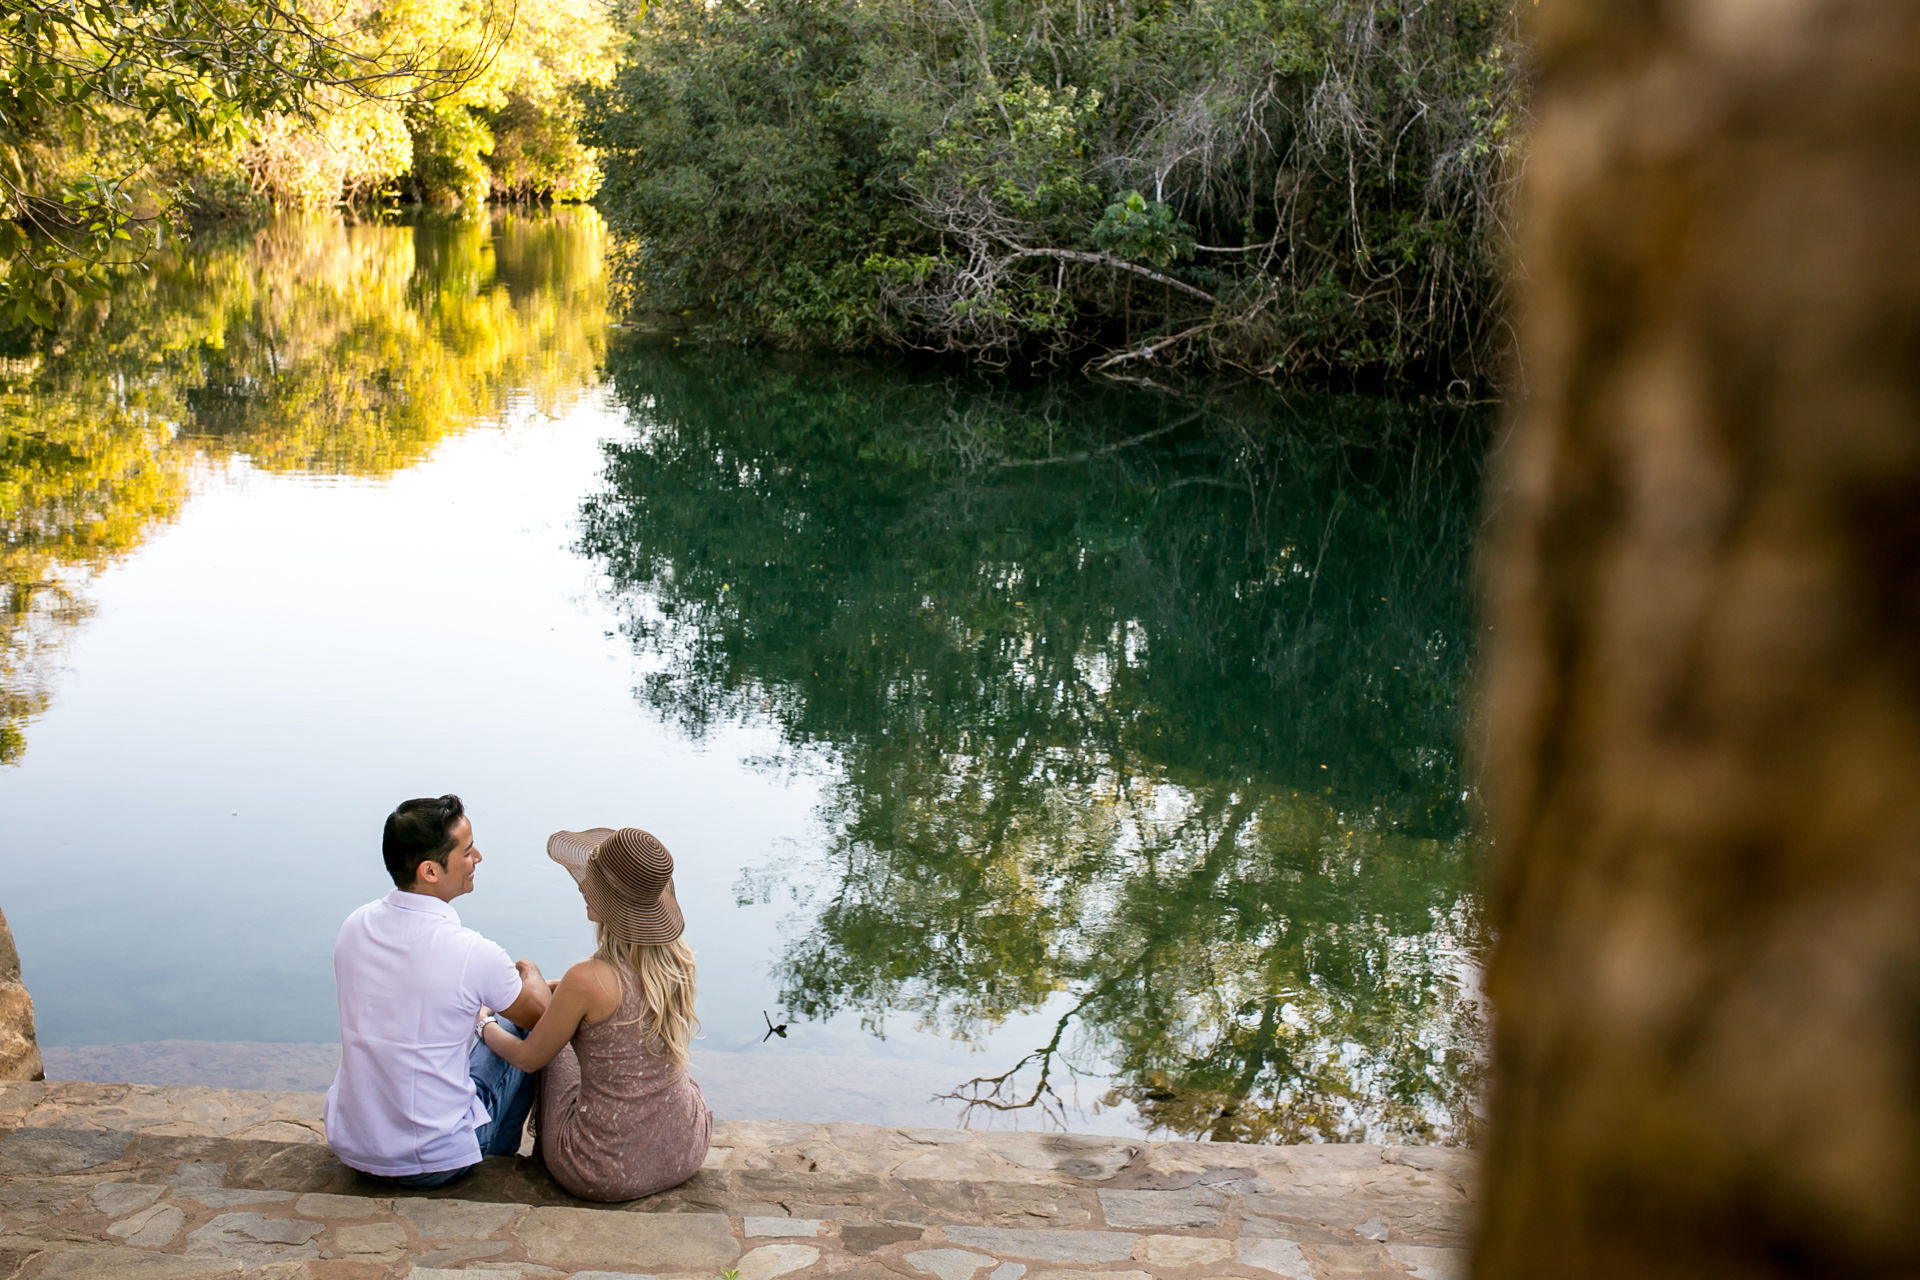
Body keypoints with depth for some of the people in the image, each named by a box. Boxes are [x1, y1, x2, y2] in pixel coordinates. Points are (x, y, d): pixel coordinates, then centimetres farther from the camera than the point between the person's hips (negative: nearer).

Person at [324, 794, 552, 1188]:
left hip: (348, 1143, 6)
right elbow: (539, 1013, -2)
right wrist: (530, 972, 20)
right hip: (435, 1162, -6)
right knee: (522, 1033, 14)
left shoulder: (354, 926, -5)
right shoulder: (473, 954, -23)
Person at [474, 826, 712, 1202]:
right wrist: (550, 990, 28)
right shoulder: (680, 959, -9)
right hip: (686, 1154, 4)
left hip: (607, 1174, -4)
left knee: (555, 1051, 24)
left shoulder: (588, 981, -25)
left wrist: (485, 1026, 15)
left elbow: (529, 1057, -6)